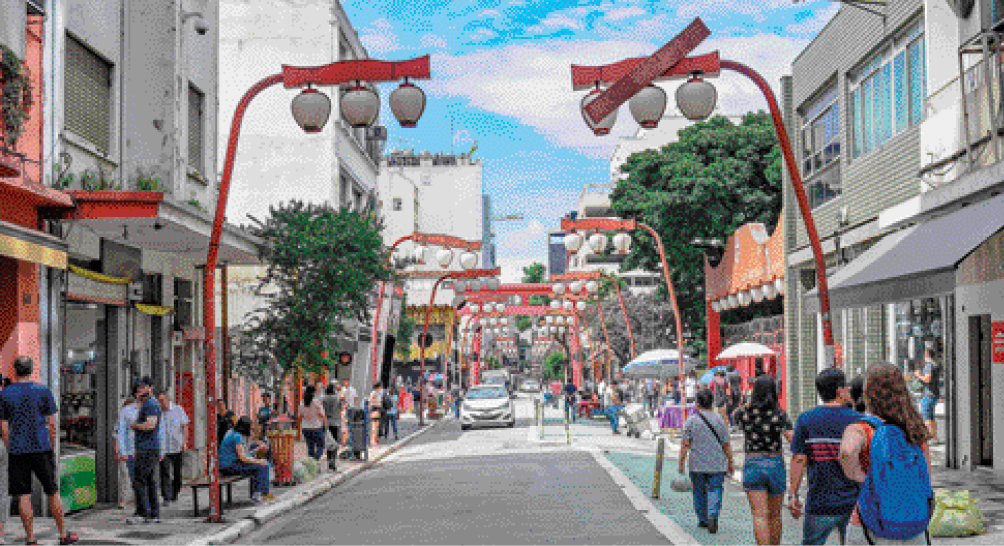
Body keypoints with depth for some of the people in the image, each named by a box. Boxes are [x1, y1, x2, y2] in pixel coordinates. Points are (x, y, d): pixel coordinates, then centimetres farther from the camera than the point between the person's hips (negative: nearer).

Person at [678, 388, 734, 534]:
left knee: (700, 493, 14)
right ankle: (713, 516, -19)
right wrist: (731, 462, 8)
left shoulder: (691, 421, -5)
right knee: (715, 491, 2)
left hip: (697, 465, 0)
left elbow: (685, 445, -8)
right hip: (717, 465, 0)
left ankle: (703, 520, 23)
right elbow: (726, 444, 0)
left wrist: (681, 463, -3)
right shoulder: (719, 420, -1)